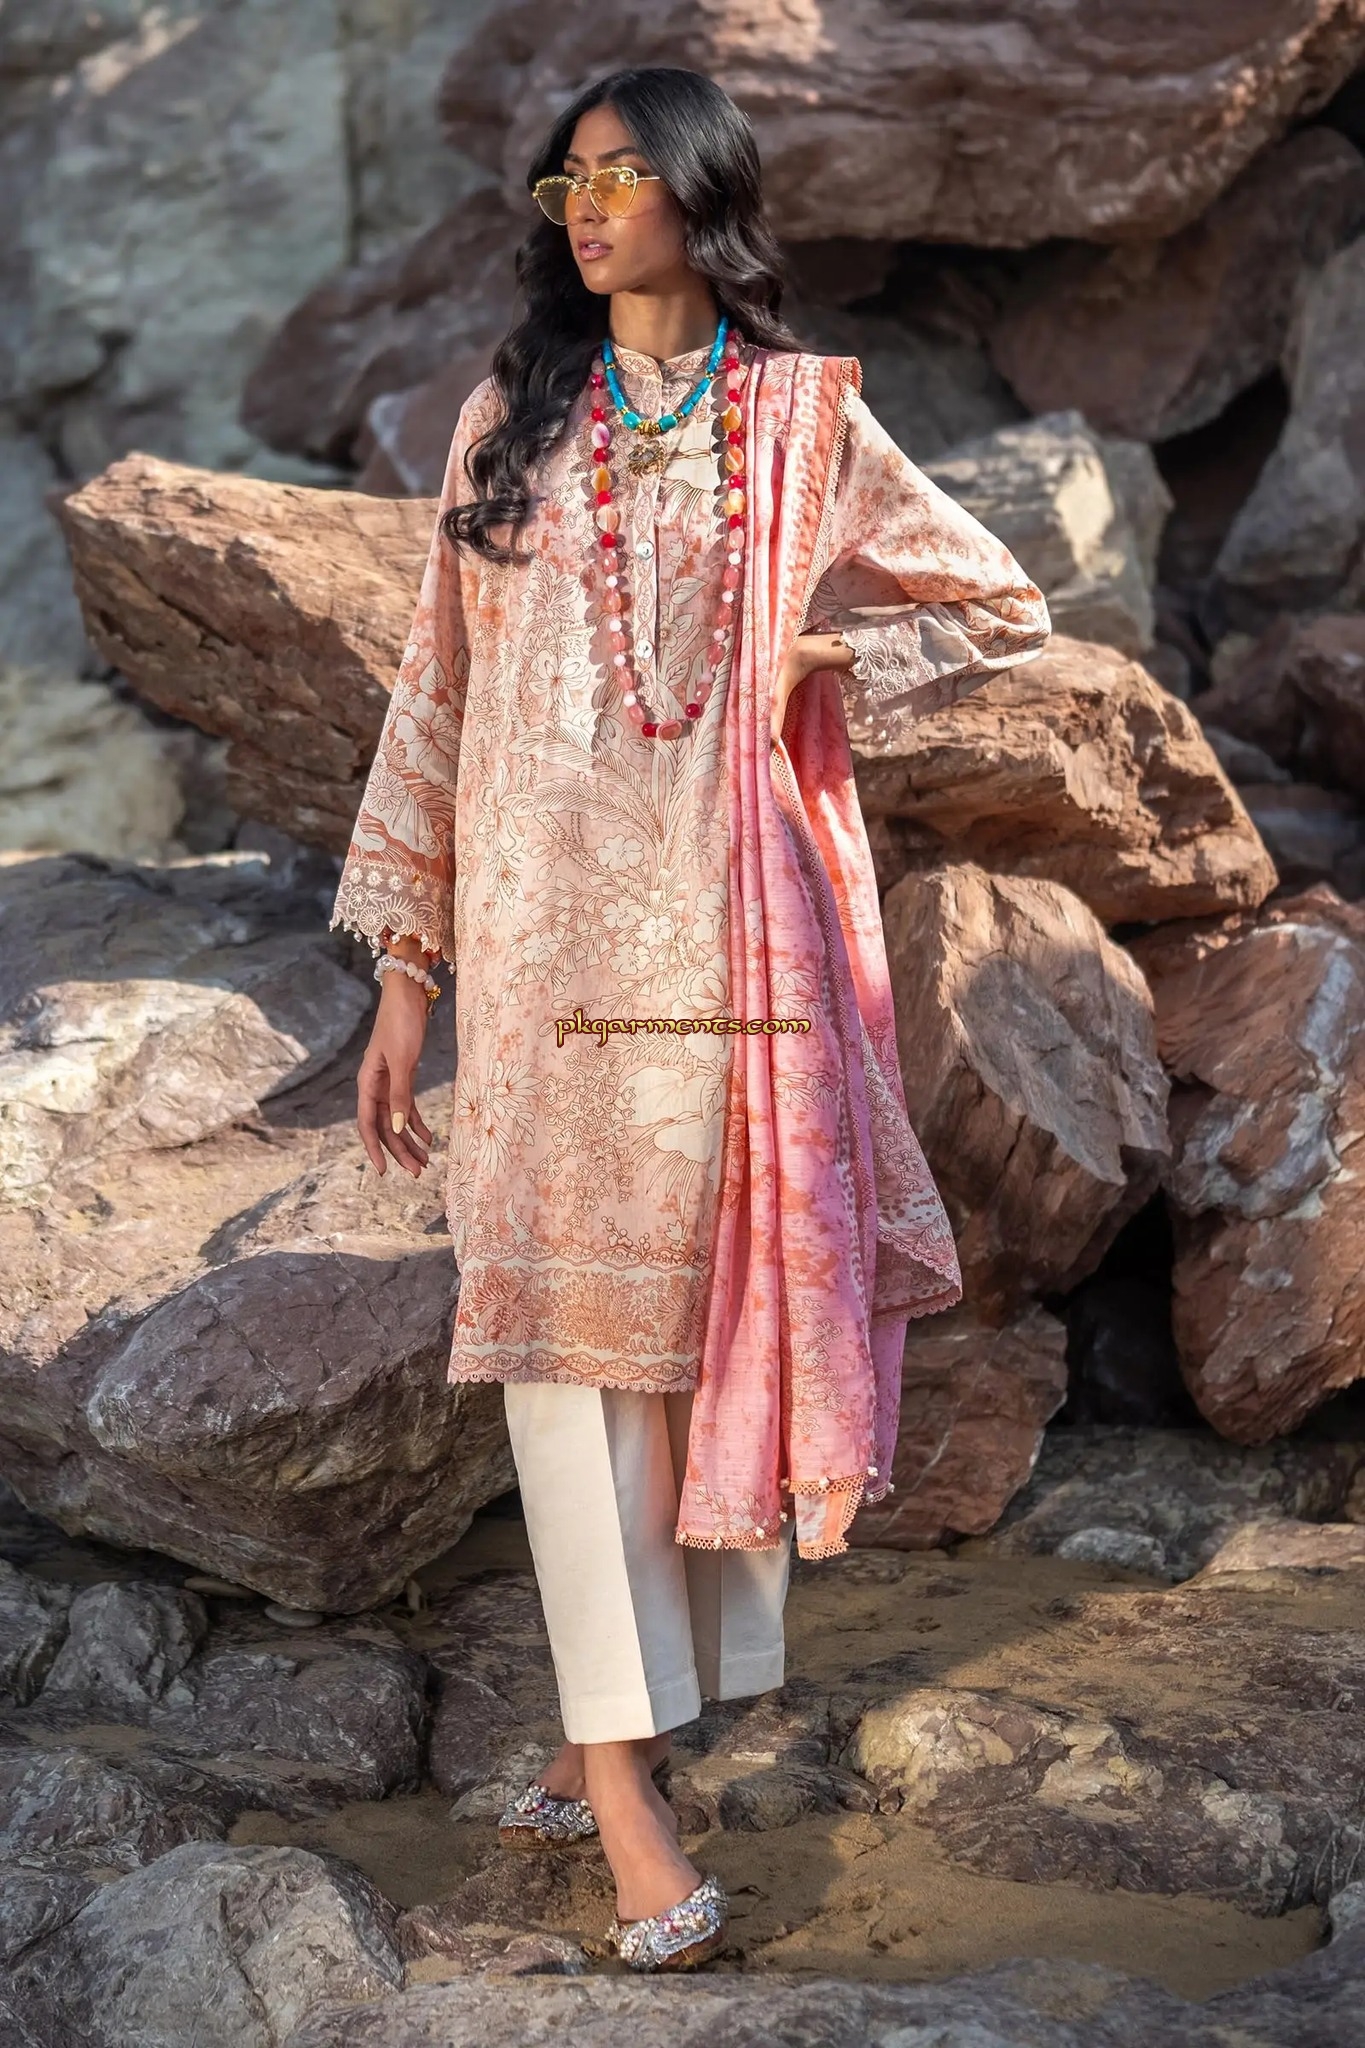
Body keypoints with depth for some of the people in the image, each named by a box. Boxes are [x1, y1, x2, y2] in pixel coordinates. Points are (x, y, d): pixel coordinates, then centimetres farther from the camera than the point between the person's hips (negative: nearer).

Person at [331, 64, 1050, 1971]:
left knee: (717, 1303, 2)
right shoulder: (510, 422, 10)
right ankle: (621, 1772, -6)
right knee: (567, 1308, -7)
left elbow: (1000, 611, 13)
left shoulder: (804, 420, 6)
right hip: (545, 923, 1)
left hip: (733, 930, 0)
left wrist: (809, 668, -1)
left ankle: (631, 1717, 16)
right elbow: (439, 693, 10)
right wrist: (405, 974, 6)